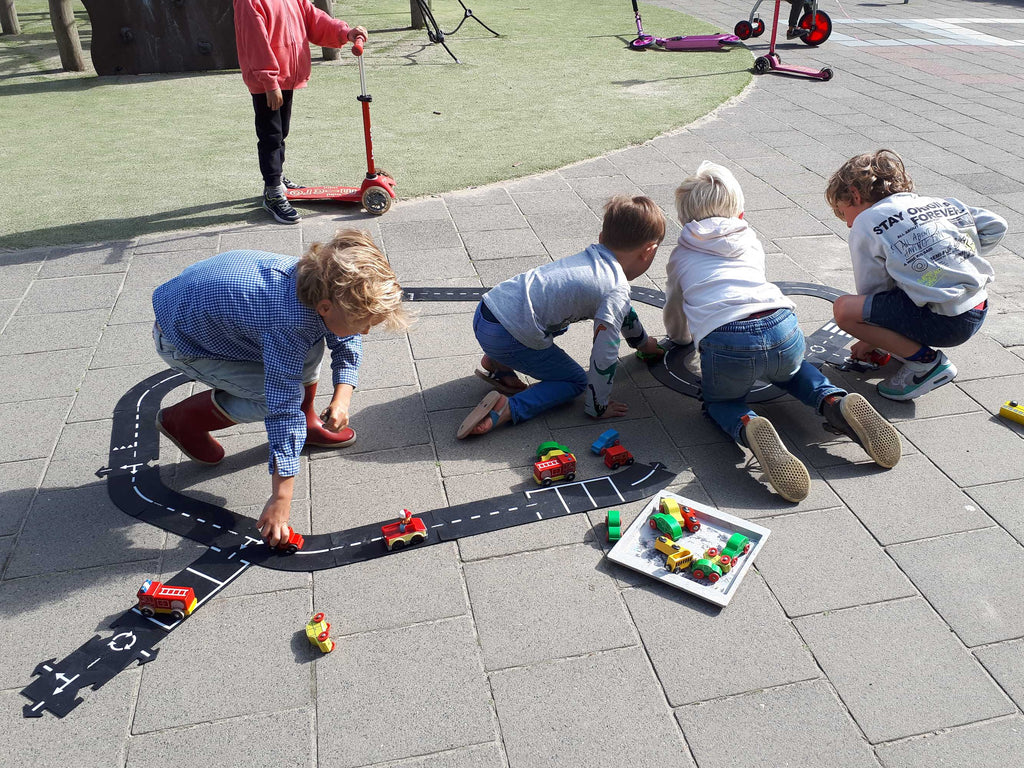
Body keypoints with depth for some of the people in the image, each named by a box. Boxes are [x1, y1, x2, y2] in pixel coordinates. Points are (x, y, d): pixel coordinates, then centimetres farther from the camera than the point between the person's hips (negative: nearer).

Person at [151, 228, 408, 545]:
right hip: (182, 338, -7)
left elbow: (347, 342, -2)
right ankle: (183, 420, 3)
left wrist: (342, 397, -18)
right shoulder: (291, 326, -42)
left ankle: (307, 422, 15)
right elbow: (283, 409, -40)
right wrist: (281, 499, -34)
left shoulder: (322, 283, -19)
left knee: (310, 348, -5)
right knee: (275, 396, -17)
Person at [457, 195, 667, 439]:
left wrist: (643, 342, 51)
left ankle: (496, 363, 22)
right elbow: (604, 355, -12)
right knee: (576, 381, 10)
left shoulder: (592, 254, 16)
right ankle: (506, 410, -10)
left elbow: (621, 309, 35)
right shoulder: (617, 289, -10)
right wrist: (598, 408, 3)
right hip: (506, 335, -8)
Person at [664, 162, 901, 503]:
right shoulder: (751, 243, 32)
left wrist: (684, 337, 60)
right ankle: (836, 404, 6)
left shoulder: (680, 257, 26)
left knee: (720, 400, 26)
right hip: (783, 329, 4)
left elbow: (676, 325, 38)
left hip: (726, 342, -3)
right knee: (790, 370, 37)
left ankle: (748, 427, -10)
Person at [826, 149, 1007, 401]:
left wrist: (870, 340, 16)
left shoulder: (866, 222, -2)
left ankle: (926, 361, -5)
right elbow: (996, 225, 17)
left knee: (844, 309, -12)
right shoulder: (938, 203, 17)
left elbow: (872, 292, 2)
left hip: (945, 322, -9)